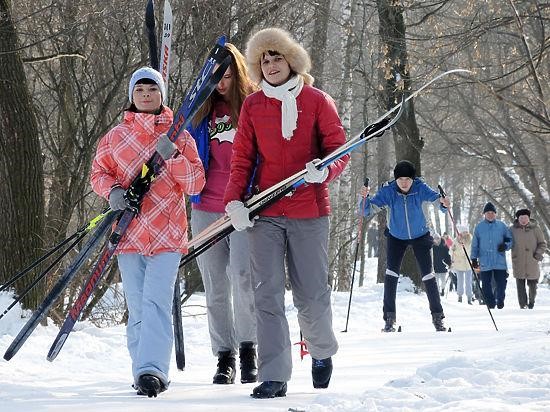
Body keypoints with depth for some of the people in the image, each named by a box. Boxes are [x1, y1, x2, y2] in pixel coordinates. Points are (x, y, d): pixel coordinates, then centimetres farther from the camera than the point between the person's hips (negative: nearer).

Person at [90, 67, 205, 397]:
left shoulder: (179, 136, 8)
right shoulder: (116, 136, 11)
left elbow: (195, 185, 4)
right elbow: (99, 172, 14)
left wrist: (173, 157, -13)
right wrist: (113, 190, -7)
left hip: (168, 234, -2)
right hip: (129, 232, 2)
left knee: (157, 303, -17)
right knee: (137, 308, 4)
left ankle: (152, 370, -25)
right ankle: (145, 373, 10)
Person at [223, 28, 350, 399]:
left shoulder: (317, 101, 2)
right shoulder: (252, 106, 8)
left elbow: (338, 150, 1)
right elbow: (242, 159, 8)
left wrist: (324, 171, -20)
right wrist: (234, 201, -6)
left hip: (309, 213, -1)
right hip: (265, 214, 1)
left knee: (312, 296, 4)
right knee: (268, 295, -7)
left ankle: (323, 351, 34)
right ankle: (274, 377, -8)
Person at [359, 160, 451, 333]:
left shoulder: (420, 188, -22)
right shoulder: (388, 191, -22)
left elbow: (434, 196, -34)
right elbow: (368, 209, -25)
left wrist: (442, 202, -57)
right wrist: (365, 198, -46)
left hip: (420, 236, 0)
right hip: (396, 237, 0)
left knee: (428, 275, -3)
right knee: (391, 274, -14)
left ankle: (438, 317, 10)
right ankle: (389, 319, -9)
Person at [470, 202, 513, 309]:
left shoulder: (501, 226, 6)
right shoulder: (479, 227, 8)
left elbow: (510, 240, 11)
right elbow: (475, 244, 11)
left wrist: (505, 245, -10)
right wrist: (474, 258, 6)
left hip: (500, 262, 0)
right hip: (485, 263, 1)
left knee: (501, 284, -3)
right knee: (486, 285, 0)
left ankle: (500, 301, 19)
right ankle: (490, 304, 13)